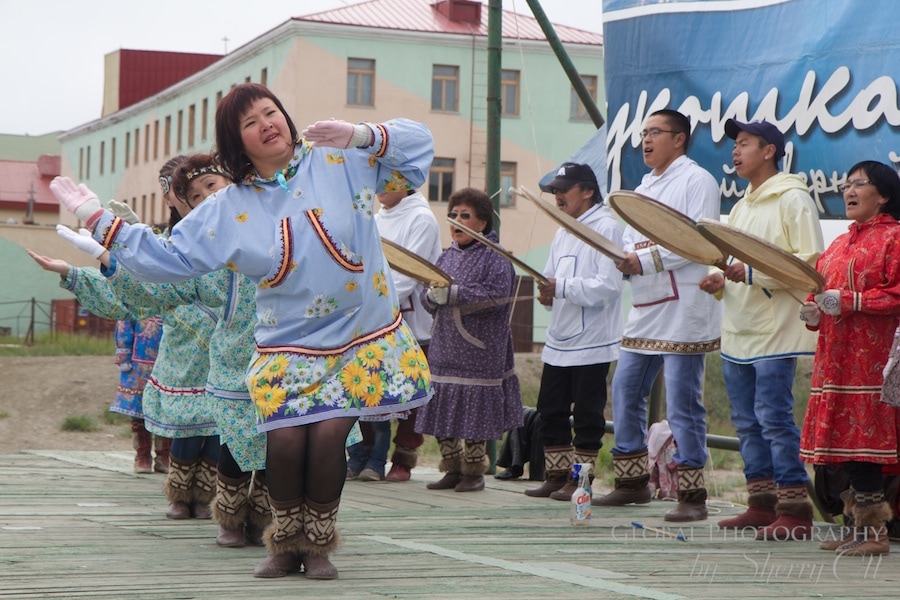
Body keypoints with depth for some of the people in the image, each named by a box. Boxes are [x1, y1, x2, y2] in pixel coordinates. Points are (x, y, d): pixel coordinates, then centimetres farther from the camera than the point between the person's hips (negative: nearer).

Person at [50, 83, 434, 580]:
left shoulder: (340, 161, -1)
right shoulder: (227, 211, 2)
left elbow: (417, 143, 3)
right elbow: (167, 258, 4)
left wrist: (363, 136, -15)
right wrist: (98, 220, 1)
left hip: (358, 340, -1)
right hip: (288, 348, 1)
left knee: (329, 433, -14)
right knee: (286, 438, -15)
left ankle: (318, 545, 8)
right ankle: (286, 545, 10)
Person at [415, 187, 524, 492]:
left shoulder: (495, 257, -6)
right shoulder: (447, 256, 14)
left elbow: (497, 295, -19)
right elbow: (427, 298, 12)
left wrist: (453, 294, -20)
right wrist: (433, 295, -13)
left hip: (478, 350, -6)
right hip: (445, 348, 6)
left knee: (475, 412, -3)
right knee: (443, 410, 6)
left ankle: (474, 471, 9)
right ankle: (452, 469, 16)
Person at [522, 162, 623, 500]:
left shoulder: (606, 228, -11)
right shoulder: (563, 232, 17)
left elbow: (609, 285, -20)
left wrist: (562, 287, -23)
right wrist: (547, 293, -4)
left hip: (592, 342, -8)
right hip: (559, 341, 8)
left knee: (587, 414, 0)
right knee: (550, 410, 9)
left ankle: (579, 480, 6)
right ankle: (556, 476, 18)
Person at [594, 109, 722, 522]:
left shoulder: (696, 180, -6)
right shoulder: (644, 187, 21)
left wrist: (645, 260, -19)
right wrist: (624, 259, -3)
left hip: (683, 311, -9)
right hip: (645, 310, 9)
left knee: (683, 404, -8)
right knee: (625, 393, 10)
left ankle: (692, 495, -4)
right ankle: (633, 482, 20)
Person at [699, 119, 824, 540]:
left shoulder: (793, 200, -8)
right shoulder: (741, 207, 19)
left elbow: (813, 263, -16)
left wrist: (754, 273, -22)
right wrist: (720, 280, 6)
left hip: (775, 330, -9)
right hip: (737, 331, 9)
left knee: (773, 417, -11)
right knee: (746, 421, 8)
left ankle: (795, 511, -8)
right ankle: (762, 504, 15)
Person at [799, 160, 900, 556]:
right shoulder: (840, 244, 22)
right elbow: (824, 291, 29)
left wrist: (849, 301, -19)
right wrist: (814, 311, 8)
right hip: (836, 358, 8)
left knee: (863, 439, -10)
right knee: (845, 443, 6)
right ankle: (859, 527, 12)